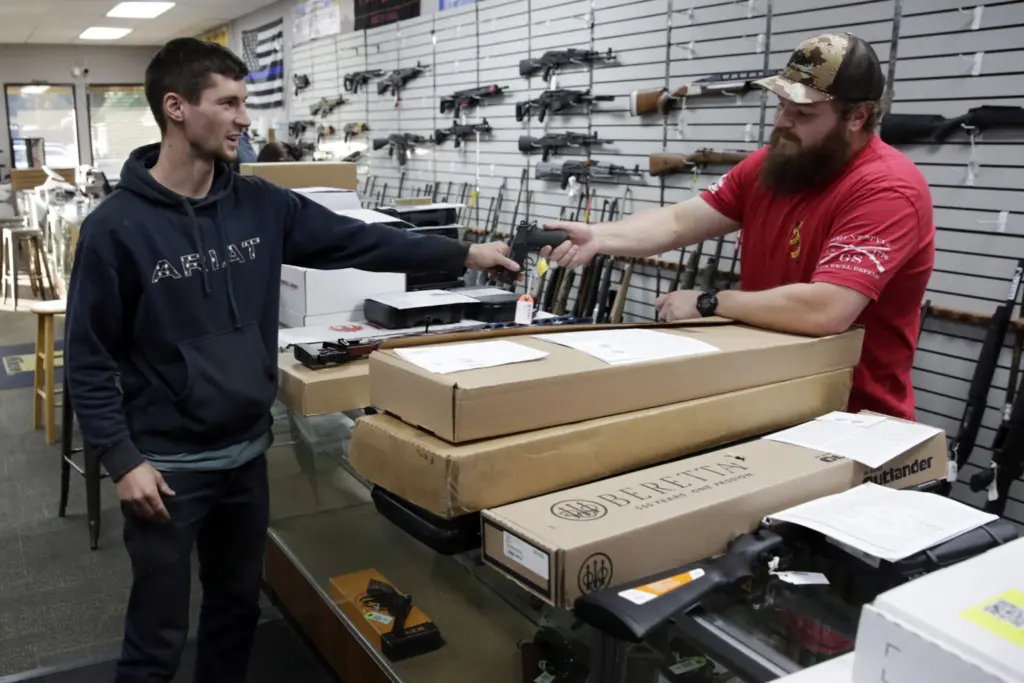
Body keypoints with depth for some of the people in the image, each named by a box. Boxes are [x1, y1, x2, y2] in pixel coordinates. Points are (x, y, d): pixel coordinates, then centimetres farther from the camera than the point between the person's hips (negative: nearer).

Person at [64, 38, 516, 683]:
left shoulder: (260, 205, 1)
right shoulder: (115, 227, -14)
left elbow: (357, 240, 1)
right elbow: (89, 358, -10)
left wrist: (464, 253, -2)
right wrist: (122, 459, -15)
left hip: (247, 453, 5)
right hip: (165, 465, -5)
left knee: (239, 608, 21)